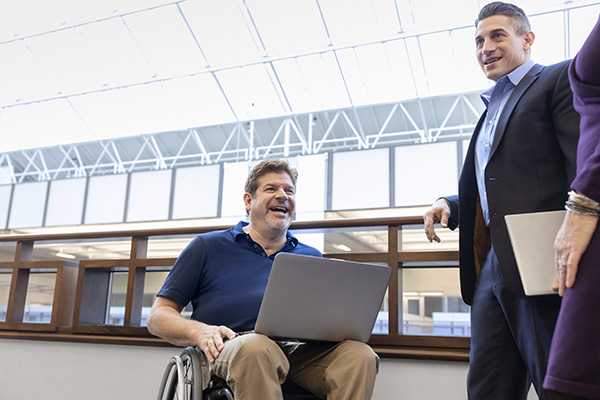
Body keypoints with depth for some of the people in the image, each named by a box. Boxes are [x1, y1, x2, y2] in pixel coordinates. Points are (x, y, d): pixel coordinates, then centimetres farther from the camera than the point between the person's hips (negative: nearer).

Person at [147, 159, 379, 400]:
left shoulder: (312, 258, 24)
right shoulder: (208, 246, 15)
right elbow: (158, 317, 11)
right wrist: (200, 332, -11)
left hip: (301, 352, 3)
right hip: (233, 349, -3)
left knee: (360, 354, -27)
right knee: (256, 347, -38)